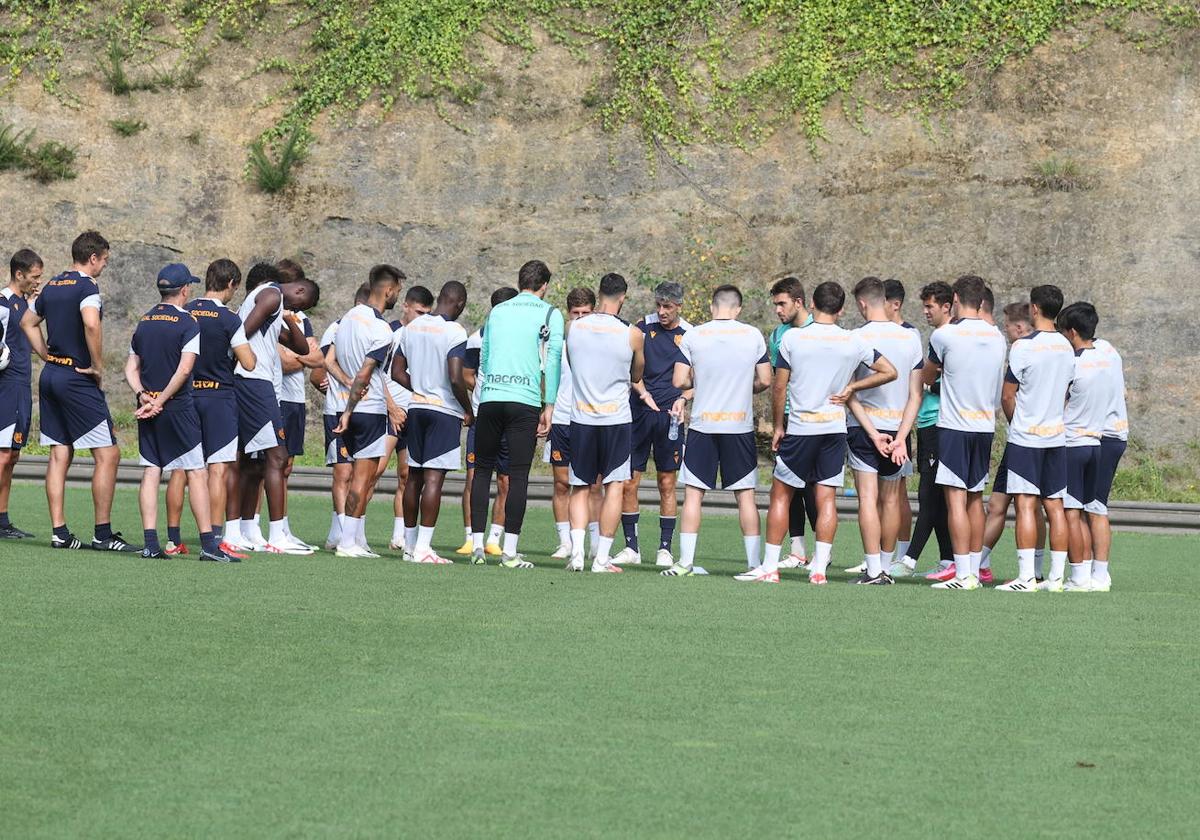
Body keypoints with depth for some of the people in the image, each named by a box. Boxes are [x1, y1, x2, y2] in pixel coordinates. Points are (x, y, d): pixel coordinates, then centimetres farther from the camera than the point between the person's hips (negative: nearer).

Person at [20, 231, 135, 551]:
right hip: (77, 378, -9)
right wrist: (98, 368, -18)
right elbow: (91, 324, -29)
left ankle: (60, 533, 7)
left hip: (50, 376, 9)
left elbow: (27, 323, 27)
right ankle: (103, 534, -6)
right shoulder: (87, 286, -12)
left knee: (60, 454, 9)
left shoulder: (52, 287, 14)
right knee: (107, 453, -5)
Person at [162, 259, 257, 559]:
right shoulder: (229, 320, -10)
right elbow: (248, 363, -10)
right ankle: (216, 540, -9)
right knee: (219, 468, -4)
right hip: (219, 396, -5)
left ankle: (173, 540, 9)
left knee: (180, 468, 7)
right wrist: (250, 351, 10)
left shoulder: (184, 314, 4)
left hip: (186, 396, 5)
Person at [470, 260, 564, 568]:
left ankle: (477, 545, 4)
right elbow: (552, 360, -3)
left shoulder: (497, 311, 17)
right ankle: (510, 551, -6)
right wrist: (549, 406, -2)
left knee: (483, 470, 10)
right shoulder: (550, 314, 5)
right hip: (526, 401, -3)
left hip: (490, 398, 3)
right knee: (518, 475, -2)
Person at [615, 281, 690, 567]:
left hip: (670, 415, -1)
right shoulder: (644, 327, 4)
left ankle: (665, 548, 9)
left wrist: (683, 399, -9)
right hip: (639, 412, 1)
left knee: (667, 484, 2)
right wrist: (643, 393, -12)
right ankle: (631, 547, 8)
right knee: (629, 481, -1)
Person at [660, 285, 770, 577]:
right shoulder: (753, 336, -1)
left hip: (703, 425, 0)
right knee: (746, 495, 6)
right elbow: (765, 381, 1)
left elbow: (680, 381, -4)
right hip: (740, 426, 0)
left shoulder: (693, 336, -2)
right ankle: (754, 563, 6)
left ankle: (685, 561, 0)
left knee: (693, 493, 4)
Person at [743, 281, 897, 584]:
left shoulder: (792, 338, -8)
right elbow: (890, 371, 6)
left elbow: (779, 388, -4)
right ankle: (819, 568, 1)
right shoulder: (853, 342, -1)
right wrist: (851, 387, 8)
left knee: (781, 494, 6)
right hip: (835, 428, 2)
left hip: (800, 429, -2)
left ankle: (769, 567, 5)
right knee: (827, 498, 4)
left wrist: (778, 427, 7)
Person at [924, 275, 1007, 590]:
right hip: (985, 425, 6)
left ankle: (963, 574, -11)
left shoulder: (944, 335, -9)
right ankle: (974, 570, 15)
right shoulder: (996, 337, 7)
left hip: (954, 425, -6)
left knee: (956, 498, -6)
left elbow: (928, 377, 7)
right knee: (976, 499, 13)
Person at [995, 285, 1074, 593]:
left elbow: (1007, 396, -7)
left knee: (1025, 504, -6)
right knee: (1054, 506, 6)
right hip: (1057, 435, 6)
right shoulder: (1067, 348, 8)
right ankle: (1056, 576, 6)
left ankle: (1025, 576, -11)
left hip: (1026, 438, -6)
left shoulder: (1024, 346, -12)